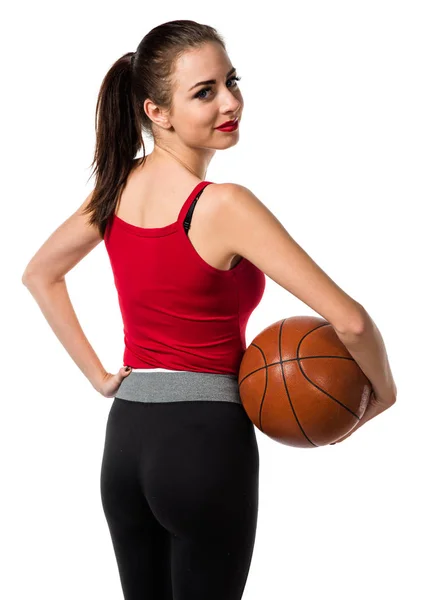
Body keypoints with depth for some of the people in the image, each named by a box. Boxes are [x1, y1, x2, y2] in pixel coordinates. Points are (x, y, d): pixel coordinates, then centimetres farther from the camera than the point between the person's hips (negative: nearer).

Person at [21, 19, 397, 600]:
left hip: (126, 436, 6)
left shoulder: (117, 187, 1)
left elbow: (39, 274, 16)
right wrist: (383, 390, -3)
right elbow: (348, 319, -22)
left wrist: (98, 374, 13)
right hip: (207, 438, -6)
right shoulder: (224, 206, -19)